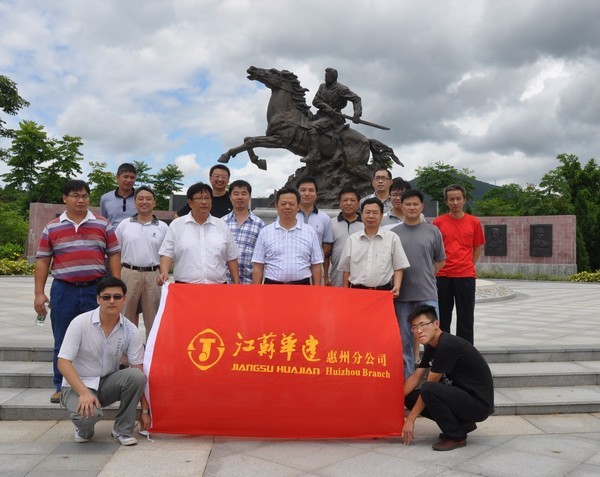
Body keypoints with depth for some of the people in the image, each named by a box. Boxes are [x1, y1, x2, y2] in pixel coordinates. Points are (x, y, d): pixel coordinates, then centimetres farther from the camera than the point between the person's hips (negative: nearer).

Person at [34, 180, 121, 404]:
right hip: (63, 290, 1)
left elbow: (114, 255, 5)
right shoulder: (51, 228, 8)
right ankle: (61, 387, 19)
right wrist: (39, 293, 1)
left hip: (96, 289, 0)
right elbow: (42, 261, 8)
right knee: (62, 343, 8)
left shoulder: (103, 225, 6)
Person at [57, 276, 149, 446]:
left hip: (108, 383, 3)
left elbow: (139, 370, -7)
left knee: (136, 375, -29)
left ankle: (122, 430, -7)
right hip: (77, 385, -3)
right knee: (88, 414, -35)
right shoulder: (80, 323, -15)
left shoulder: (130, 330, -9)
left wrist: (145, 410, -9)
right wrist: (84, 393, -31)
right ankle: (84, 429, 6)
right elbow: (63, 362, -17)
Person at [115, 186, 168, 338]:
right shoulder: (124, 224, 8)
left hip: (154, 276, 0)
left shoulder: (162, 227, 7)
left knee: (153, 318, 5)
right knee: (127, 316, 7)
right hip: (129, 274, 1)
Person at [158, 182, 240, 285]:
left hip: (217, 287, 2)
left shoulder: (222, 226, 10)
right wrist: (164, 273, -15)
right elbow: (167, 253, 2)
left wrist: (236, 284, 7)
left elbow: (232, 258, 12)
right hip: (185, 288, -1)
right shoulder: (176, 225, 6)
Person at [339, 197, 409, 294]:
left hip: (383, 291, -1)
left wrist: (397, 286, -10)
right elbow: (346, 269, 12)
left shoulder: (392, 238, 4)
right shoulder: (352, 239, 8)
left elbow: (398, 267, 5)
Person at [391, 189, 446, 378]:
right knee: (405, 339, 9)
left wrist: (425, 276, 5)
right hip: (402, 294, 1)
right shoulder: (393, 233, 6)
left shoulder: (432, 231, 6)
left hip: (427, 294, -1)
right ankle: (407, 379, 19)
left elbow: (440, 260, 13)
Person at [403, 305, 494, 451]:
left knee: (429, 390, -30)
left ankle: (456, 436, -8)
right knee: (411, 398, 0)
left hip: (479, 403, -9)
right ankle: (463, 423, 12)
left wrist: (410, 419, -12)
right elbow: (415, 377, 8)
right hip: (462, 396, 9)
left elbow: (429, 385, -19)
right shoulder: (432, 346, 6)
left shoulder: (448, 345, -23)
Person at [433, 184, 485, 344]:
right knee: (442, 317, 9)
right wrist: (437, 267, 2)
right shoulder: (438, 222, 1)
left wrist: (469, 265, 4)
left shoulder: (473, 222, 3)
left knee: (466, 317, 6)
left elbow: (478, 247, 12)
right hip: (442, 276, 0)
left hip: (466, 276, 0)